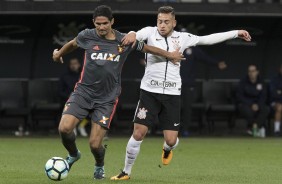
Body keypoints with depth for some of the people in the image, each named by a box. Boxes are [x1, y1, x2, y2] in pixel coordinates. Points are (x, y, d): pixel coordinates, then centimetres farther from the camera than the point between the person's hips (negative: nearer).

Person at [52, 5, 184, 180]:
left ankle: (99, 166, 28)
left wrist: (169, 55, 20)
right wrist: (59, 53, 34)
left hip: (107, 98, -1)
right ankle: (73, 154, 16)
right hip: (83, 92, 1)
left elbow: (146, 47, 13)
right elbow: (72, 44, 19)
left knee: (95, 144, -9)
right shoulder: (87, 36, -3)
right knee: (64, 128, -19)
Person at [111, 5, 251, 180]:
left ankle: (167, 149, 37)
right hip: (150, 92, -2)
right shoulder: (151, 32, -3)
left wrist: (236, 33, 15)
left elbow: (208, 39, 13)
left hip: (172, 94, 2)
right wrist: (132, 34, -51)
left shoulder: (182, 38, 5)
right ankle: (126, 172, 10)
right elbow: (139, 34, -25)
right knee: (138, 133, -8)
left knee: (171, 140, -2)